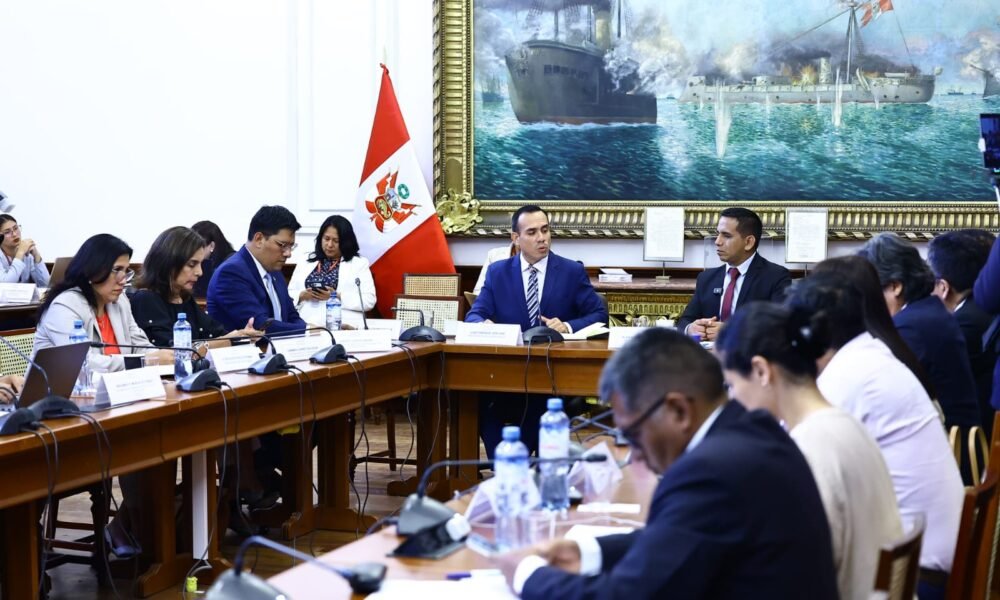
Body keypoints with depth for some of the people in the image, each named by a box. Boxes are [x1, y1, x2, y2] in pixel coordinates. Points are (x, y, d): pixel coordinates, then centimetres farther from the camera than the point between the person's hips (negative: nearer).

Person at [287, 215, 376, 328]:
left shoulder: (360, 263, 10)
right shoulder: (305, 263, 20)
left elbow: (369, 301, 1)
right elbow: (289, 296, 18)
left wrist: (338, 297, -10)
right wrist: (303, 296, -3)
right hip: (307, 325, 2)